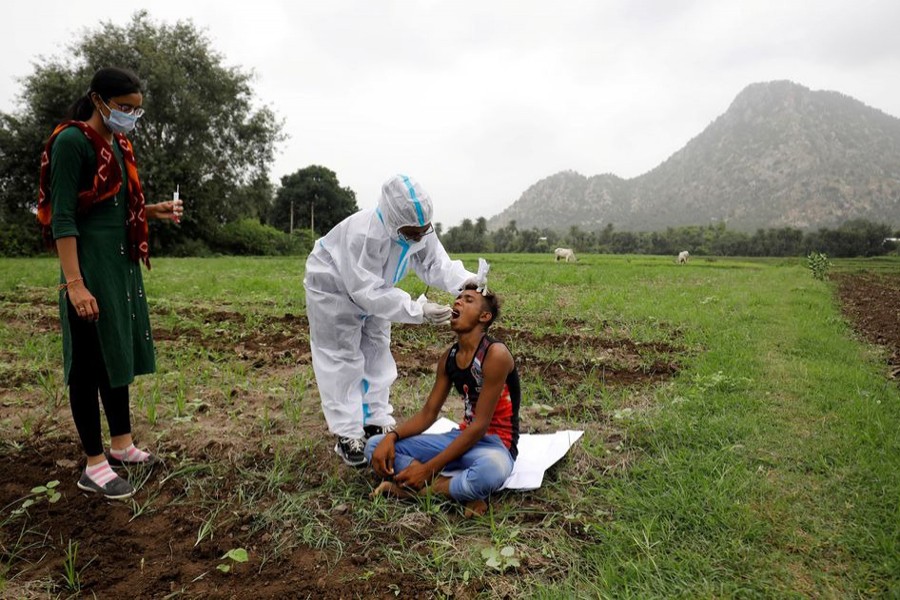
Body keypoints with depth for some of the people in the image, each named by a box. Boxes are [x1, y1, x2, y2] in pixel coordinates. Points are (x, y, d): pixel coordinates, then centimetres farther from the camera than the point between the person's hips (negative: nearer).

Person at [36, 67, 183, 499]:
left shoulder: (119, 144, 13)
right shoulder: (71, 142, -12)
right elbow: (62, 218, -18)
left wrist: (153, 211, 3)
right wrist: (74, 283, -24)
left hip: (123, 263, 9)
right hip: (91, 264, -9)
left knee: (119, 353, 14)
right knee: (90, 361, -1)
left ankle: (122, 444, 28)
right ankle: (94, 466, 10)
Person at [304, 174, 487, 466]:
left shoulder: (420, 230, -21)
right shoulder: (363, 233, -43)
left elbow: (435, 263, -19)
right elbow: (367, 291, -41)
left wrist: (467, 280, -40)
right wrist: (418, 310, -45)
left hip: (371, 291, 8)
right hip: (333, 288, -7)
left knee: (376, 354, 11)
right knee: (342, 360, -5)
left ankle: (375, 423, 24)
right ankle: (347, 436, 3)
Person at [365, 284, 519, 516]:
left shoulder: (495, 354, -20)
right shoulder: (449, 357, 3)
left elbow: (480, 425, -21)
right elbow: (428, 413, 7)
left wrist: (429, 469, -22)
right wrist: (391, 436, -13)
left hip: (495, 445, -7)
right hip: (462, 438, 7)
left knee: (492, 469, -45)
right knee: (375, 447, -3)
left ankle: (426, 487, -17)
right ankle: (460, 490, -17)